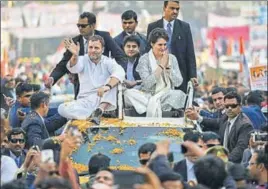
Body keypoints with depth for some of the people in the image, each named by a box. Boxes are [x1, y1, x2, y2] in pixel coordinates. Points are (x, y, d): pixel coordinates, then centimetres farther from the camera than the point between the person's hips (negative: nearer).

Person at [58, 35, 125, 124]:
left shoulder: (108, 62, 3)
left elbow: (120, 72, -19)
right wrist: (75, 56, -42)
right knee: (62, 108, -25)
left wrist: (108, 86, -40)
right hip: (85, 101, 1)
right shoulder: (83, 60, 7)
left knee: (114, 80, -26)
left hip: (104, 100, -1)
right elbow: (74, 68, -18)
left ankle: (100, 110, -37)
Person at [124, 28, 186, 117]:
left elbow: (178, 82, 2)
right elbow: (147, 83, -13)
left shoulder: (172, 58, 10)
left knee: (179, 94, -32)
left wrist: (168, 66, -8)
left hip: (167, 96, 1)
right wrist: (161, 66, -12)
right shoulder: (144, 59, 0)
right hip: (149, 95, -1)